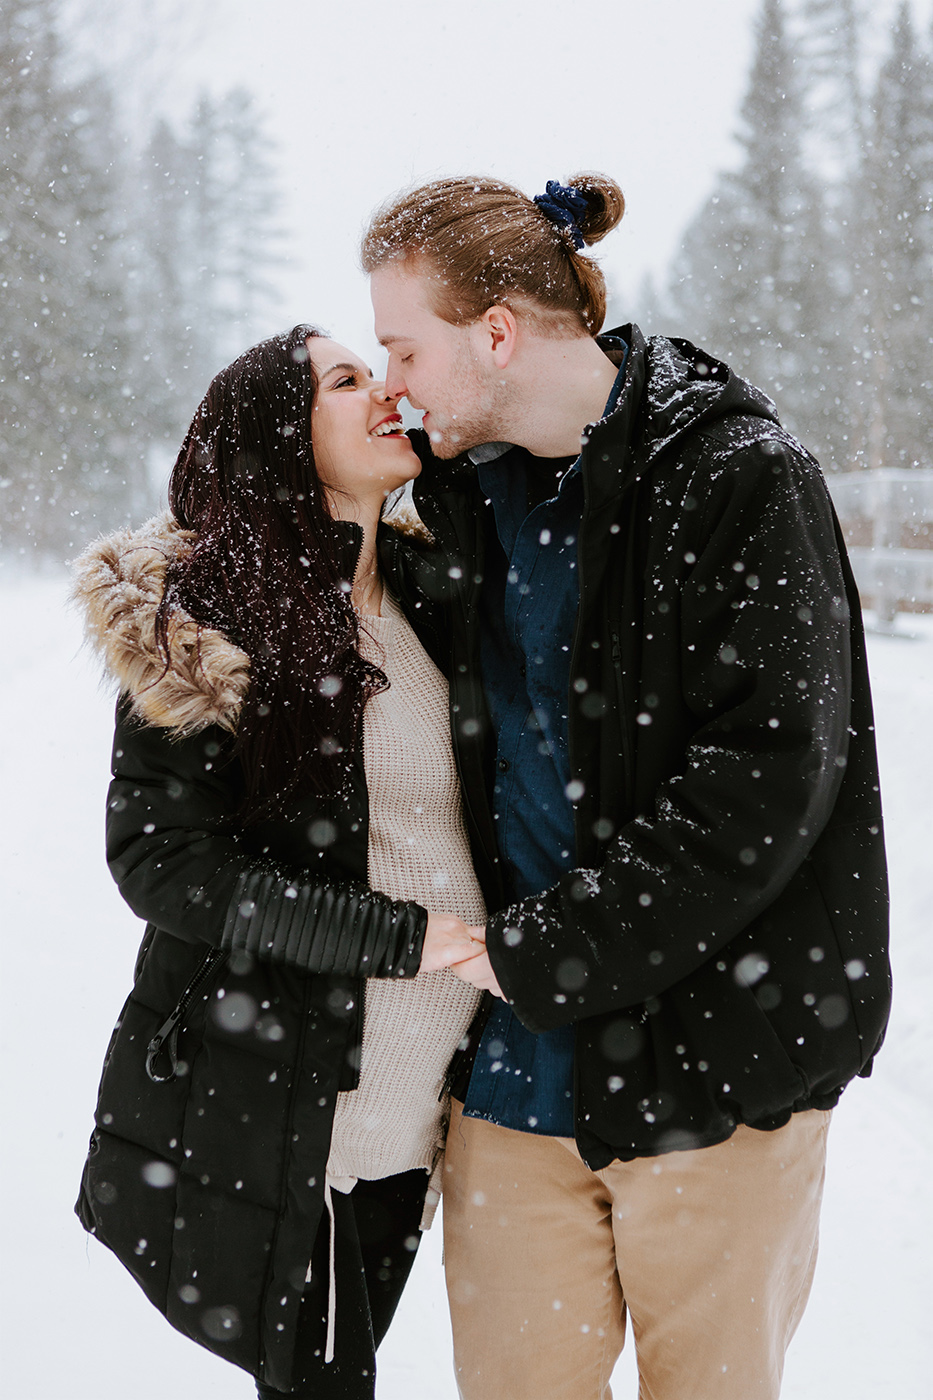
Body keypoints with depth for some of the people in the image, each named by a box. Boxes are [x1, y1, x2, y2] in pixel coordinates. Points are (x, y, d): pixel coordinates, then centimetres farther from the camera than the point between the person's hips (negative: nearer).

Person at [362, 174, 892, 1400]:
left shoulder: (738, 479, -12)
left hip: (711, 1066, -5)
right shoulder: (467, 492, 10)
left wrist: (538, 950, -18)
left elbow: (763, 782, -19)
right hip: (515, 1066, 5)